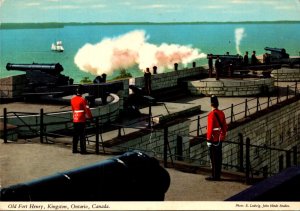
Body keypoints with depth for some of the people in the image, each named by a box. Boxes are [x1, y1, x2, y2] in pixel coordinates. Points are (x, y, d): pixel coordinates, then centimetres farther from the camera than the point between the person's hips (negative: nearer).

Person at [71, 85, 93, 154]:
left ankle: (74, 149, 15)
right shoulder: (83, 100, -14)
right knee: (82, 135, -2)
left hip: (75, 120, 7)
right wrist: (90, 117, 3)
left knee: (75, 135, 12)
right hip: (81, 120, -7)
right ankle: (83, 150, 0)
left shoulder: (72, 99, 7)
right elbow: (87, 110, -11)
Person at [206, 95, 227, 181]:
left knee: (213, 159, -2)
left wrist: (208, 140, -14)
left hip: (213, 140, -8)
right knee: (219, 158, 12)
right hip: (220, 140, 8)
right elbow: (224, 126, 12)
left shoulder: (211, 114, -17)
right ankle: (218, 175, 19)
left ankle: (214, 176, 3)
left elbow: (210, 128, -19)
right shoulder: (221, 113, 6)